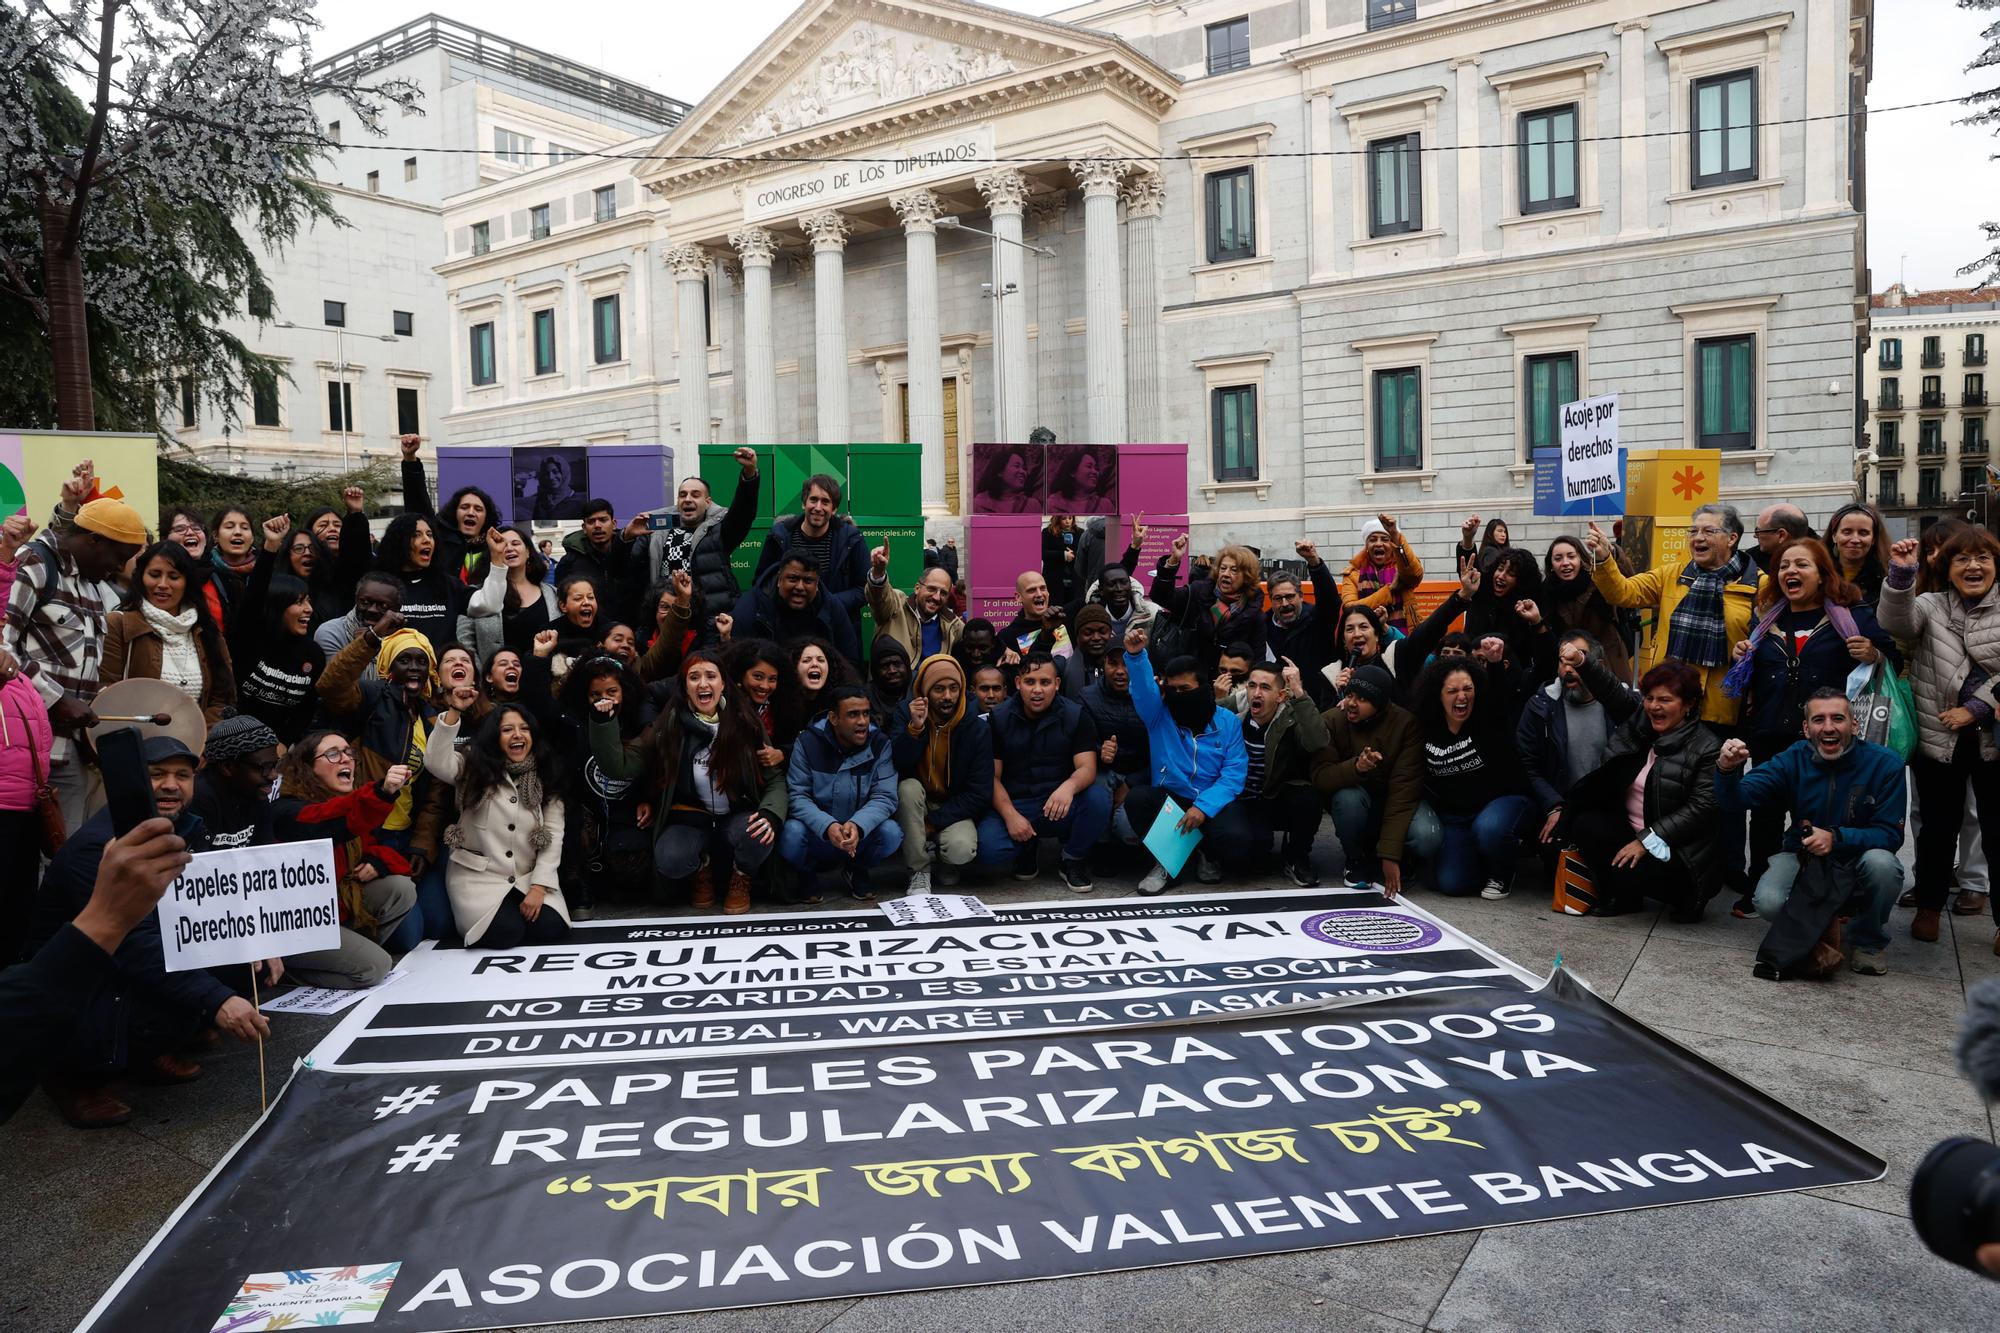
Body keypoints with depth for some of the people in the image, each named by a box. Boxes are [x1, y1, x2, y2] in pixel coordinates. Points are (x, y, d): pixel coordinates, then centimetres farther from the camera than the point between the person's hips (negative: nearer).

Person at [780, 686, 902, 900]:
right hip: (818, 831, -1)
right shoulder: (808, 742, -13)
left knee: (891, 833, -29)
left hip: (862, 831, 1)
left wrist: (858, 825, -38)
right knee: (792, 834, -33)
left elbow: (884, 796, -16)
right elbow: (797, 795, -16)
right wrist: (828, 826, -36)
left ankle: (857, 869, 6)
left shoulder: (879, 743, -11)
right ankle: (806, 874, 4)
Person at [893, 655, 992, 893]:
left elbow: (980, 794, -12)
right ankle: (920, 869, -16)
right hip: (915, 802, 1)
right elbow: (896, 768, -21)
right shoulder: (906, 714, -8)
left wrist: (933, 822, -17)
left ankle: (940, 854, 9)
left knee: (962, 850, -31)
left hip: (955, 809, -1)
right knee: (909, 786, -32)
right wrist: (914, 728, -35)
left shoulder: (977, 729, -12)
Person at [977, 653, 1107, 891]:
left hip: (1060, 806, 0)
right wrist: (1010, 815, -20)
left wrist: (1069, 786, -37)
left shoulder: (1076, 715, -1)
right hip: (1013, 804, 0)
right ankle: (1028, 846, 10)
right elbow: (992, 776, -2)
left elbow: (1087, 768, -12)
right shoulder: (998, 718, 1)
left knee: (1099, 798, -31)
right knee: (988, 850, -29)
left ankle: (1074, 859, -1)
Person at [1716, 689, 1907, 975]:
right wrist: (1727, 769, -39)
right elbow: (1736, 799, -16)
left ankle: (1869, 942, -4)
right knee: (1769, 903, -27)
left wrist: (1836, 838, -34)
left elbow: (1890, 834, -16)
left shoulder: (1885, 763, -14)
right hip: (1802, 857, 1)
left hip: (1858, 858, 0)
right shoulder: (1793, 761, -10)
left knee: (1882, 863, -34)